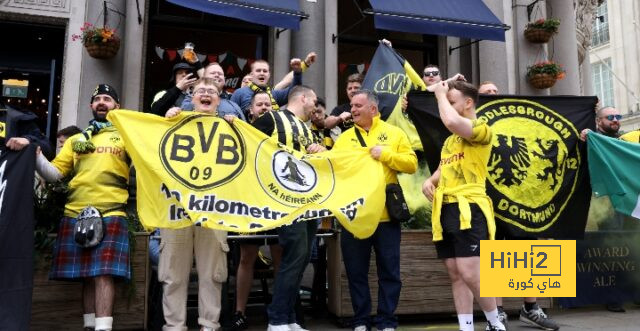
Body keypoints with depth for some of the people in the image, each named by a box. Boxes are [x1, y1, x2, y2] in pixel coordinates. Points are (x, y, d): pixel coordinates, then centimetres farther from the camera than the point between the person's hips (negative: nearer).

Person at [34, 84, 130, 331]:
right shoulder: (76, 140, 21)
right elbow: (54, 173, 14)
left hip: (110, 214, -3)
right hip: (75, 214, 4)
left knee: (104, 273, -11)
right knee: (86, 275, 7)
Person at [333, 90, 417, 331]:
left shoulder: (394, 134, 6)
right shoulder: (344, 138, 10)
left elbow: (411, 164, -2)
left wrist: (386, 155, -15)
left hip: (385, 214, -1)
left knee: (389, 272, 6)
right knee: (356, 271, 9)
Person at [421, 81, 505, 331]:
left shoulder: (482, 129, -4)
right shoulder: (450, 140, 23)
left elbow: (452, 122, -25)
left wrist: (441, 94, -7)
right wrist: (430, 181, 6)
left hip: (469, 208, -8)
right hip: (445, 210, 8)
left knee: (469, 274, -13)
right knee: (455, 275, 8)